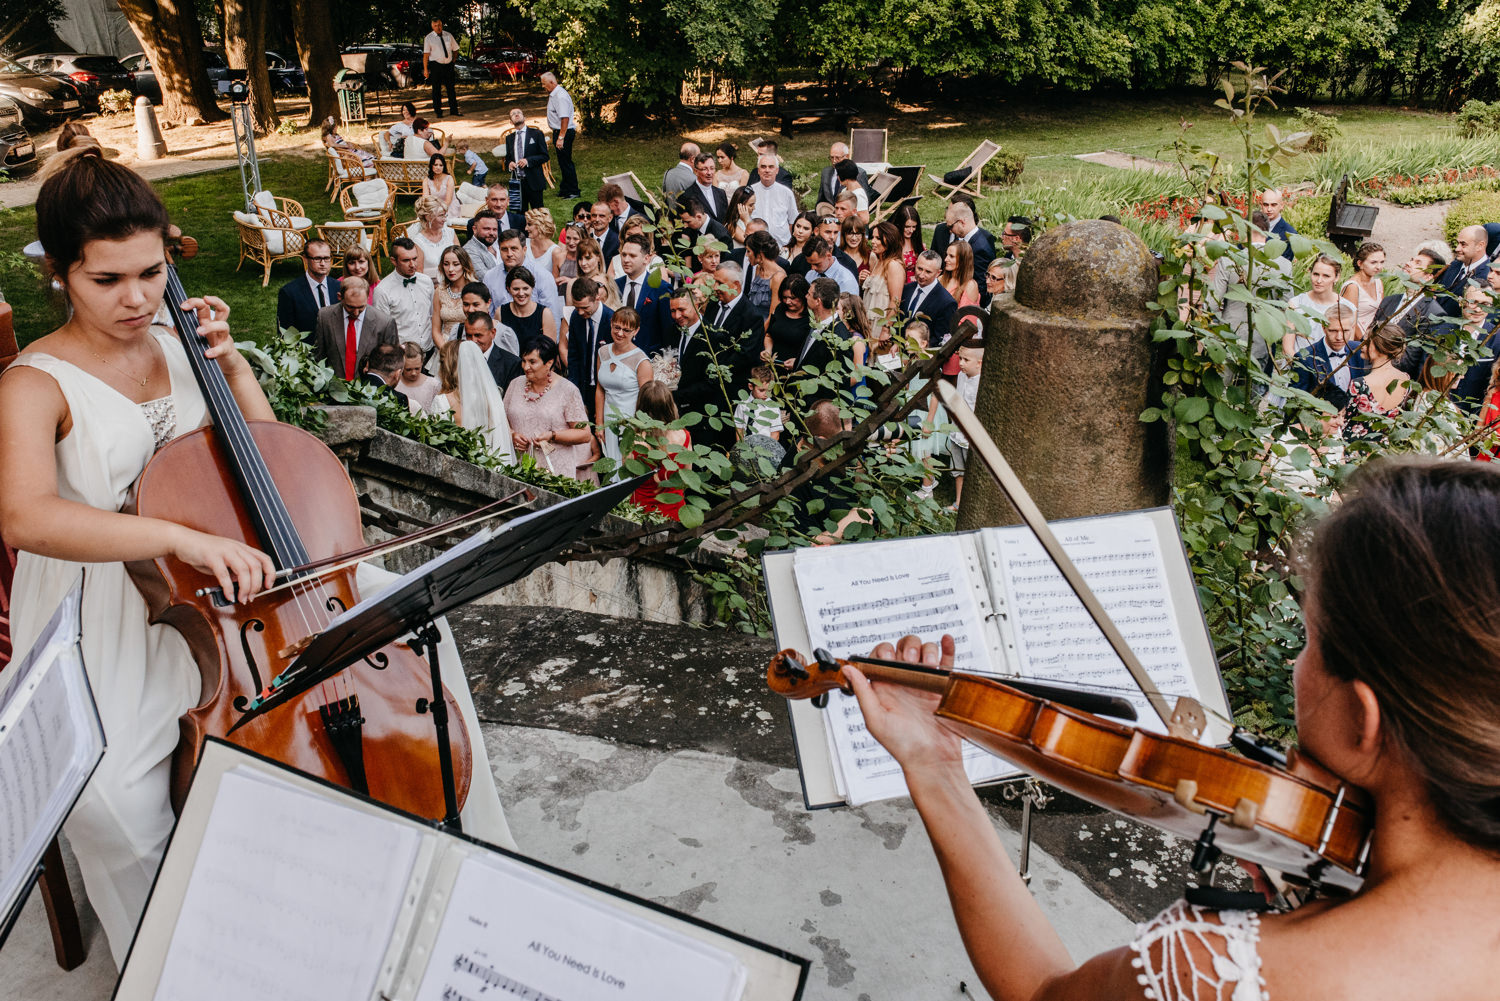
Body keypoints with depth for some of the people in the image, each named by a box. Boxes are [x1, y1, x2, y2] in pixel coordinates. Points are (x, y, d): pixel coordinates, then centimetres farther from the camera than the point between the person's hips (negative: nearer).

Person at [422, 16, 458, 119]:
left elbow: (455, 50, 18)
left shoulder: (448, 36, 8)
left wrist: (452, 61, 9)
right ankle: (437, 112, 8)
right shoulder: (429, 38, -2)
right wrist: (425, 69, -11)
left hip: (448, 65, 3)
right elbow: (426, 55, -6)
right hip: (436, 65, -3)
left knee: (451, 88, 5)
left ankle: (454, 111, 11)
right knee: (436, 89, 1)